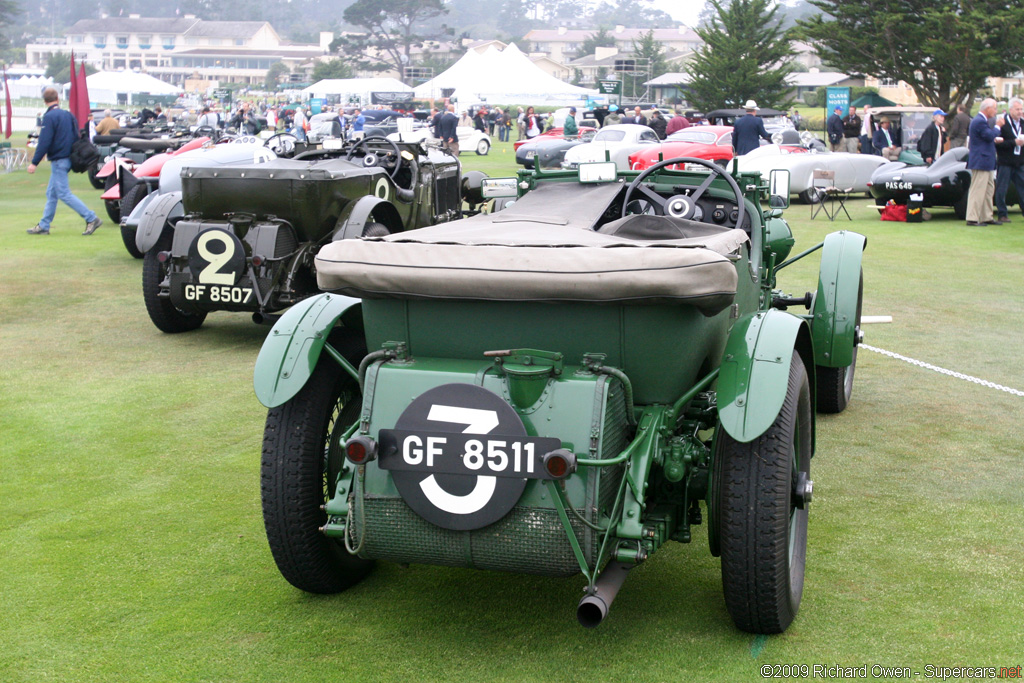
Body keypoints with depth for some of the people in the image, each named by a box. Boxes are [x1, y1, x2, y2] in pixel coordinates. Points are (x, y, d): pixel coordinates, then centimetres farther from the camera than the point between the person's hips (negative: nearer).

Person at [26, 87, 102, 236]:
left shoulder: (49, 117, -14)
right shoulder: (68, 115, 10)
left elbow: (44, 142, -19)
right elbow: (76, 137, 15)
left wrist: (34, 162, -15)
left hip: (58, 161, -9)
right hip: (67, 159, 9)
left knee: (64, 194, -7)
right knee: (51, 193, 13)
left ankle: (91, 218, -11)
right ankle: (43, 226, 16)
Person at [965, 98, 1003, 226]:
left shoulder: (981, 120, 17)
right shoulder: (980, 121, -17)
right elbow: (990, 136, -24)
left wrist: (995, 139, 8)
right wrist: (997, 126, -10)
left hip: (986, 163, 11)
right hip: (981, 162, -11)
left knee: (989, 190, 14)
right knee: (977, 191, -8)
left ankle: (986, 217, 20)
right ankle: (972, 219, -6)